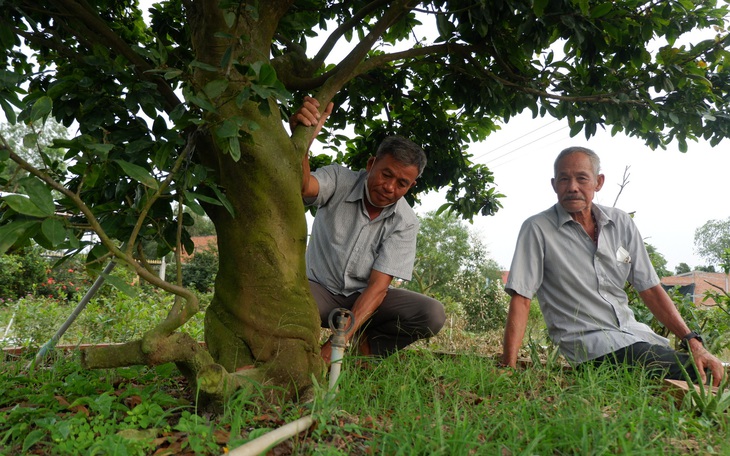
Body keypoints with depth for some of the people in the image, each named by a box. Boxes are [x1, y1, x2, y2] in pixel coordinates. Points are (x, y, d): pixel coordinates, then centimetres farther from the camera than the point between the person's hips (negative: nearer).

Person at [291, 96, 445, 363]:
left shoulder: (405, 223, -11)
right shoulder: (339, 180, -13)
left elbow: (378, 285, -18)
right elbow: (301, 187, -37)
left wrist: (340, 340, -29)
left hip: (364, 297, 3)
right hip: (319, 289, -2)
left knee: (432, 314, -22)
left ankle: (366, 343, -1)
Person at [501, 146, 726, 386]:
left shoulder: (621, 222, 8)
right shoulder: (537, 229, -8)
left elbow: (650, 289, 9)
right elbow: (520, 299, -12)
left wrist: (694, 342, -2)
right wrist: (508, 368, -20)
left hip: (633, 332, 6)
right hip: (589, 343, -6)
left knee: (713, 372, -12)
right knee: (694, 375, -21)